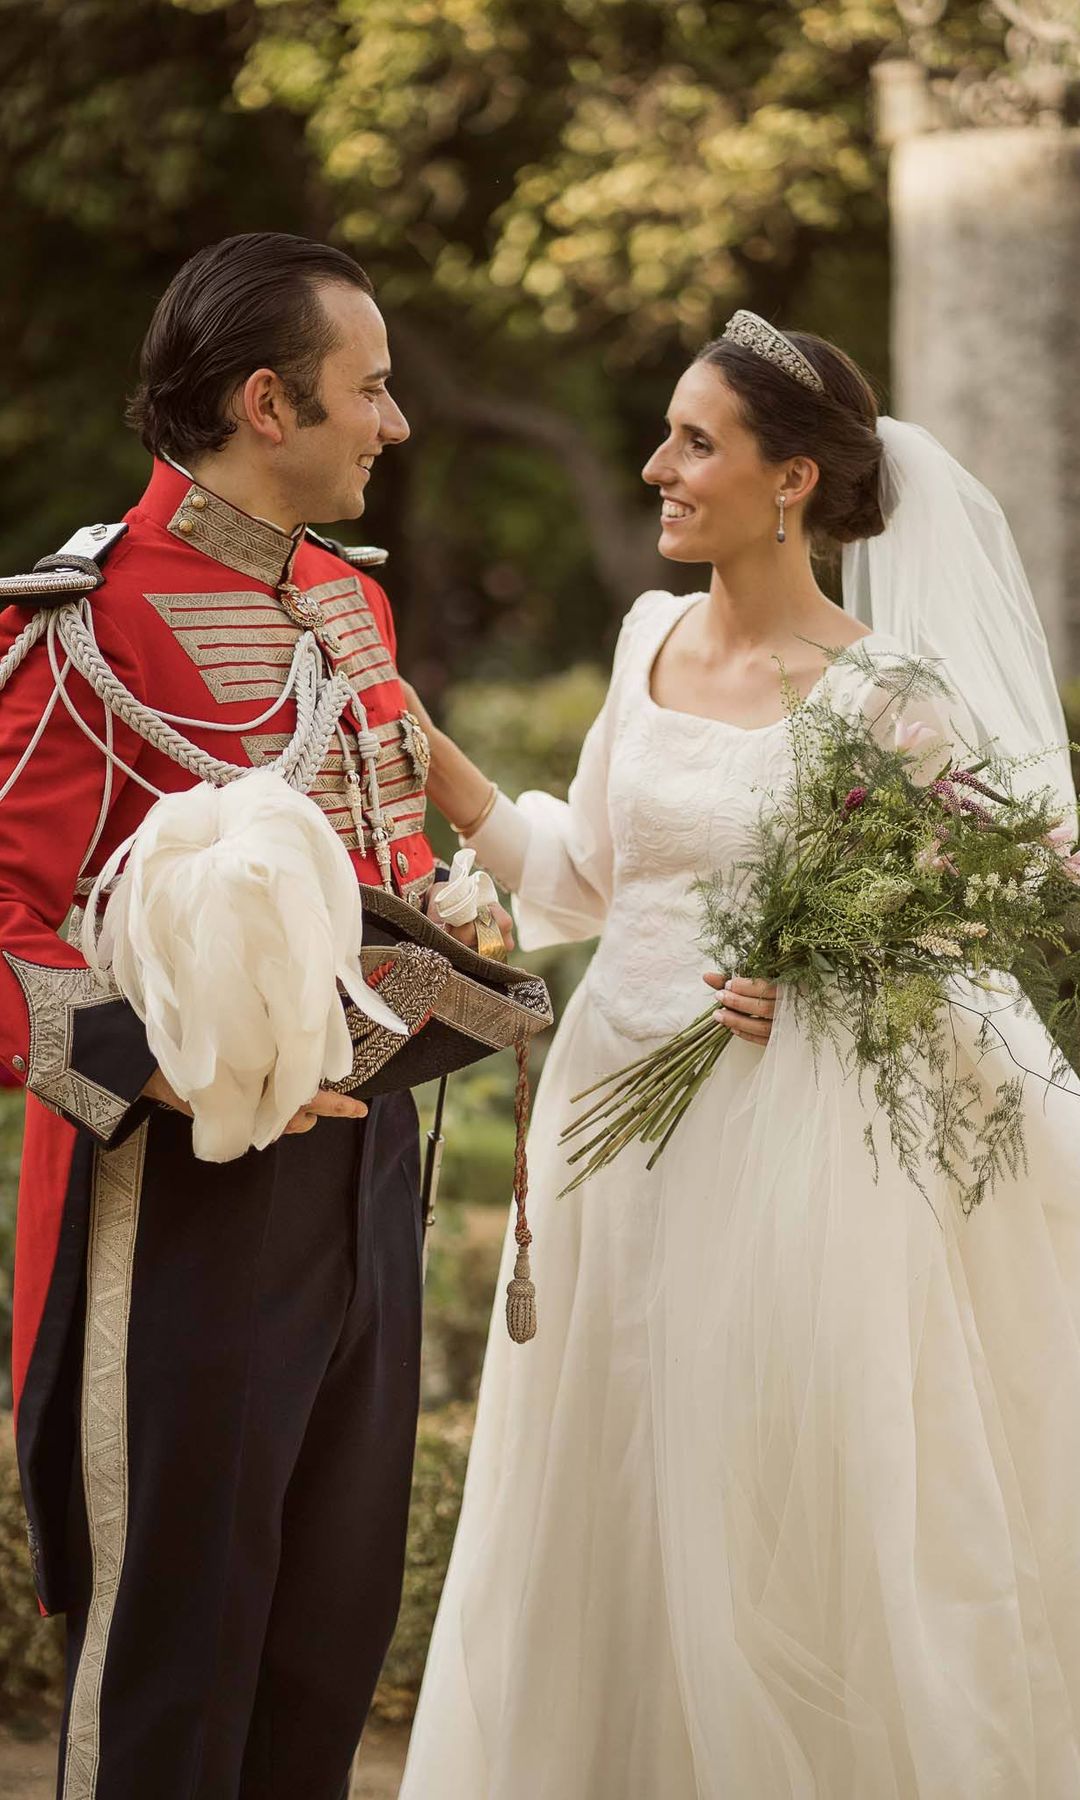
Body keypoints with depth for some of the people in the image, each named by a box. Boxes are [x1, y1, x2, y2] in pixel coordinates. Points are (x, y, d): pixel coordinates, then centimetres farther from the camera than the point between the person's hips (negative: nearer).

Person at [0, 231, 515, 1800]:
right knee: (173, 1629, 0)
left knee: (340, 1610, 15)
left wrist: (443, 921, 6)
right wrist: (170, 1072, -26)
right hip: (190, 1181, -8)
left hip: (364, 1155, 8)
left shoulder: (349, 598, 13)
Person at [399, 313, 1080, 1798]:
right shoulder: (653, 636, 7)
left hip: (783, 1151, -6)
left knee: (770, 1536, 3)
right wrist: (435, 765, 9)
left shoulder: (883, 692, -12)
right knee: (598, 1533, 13)